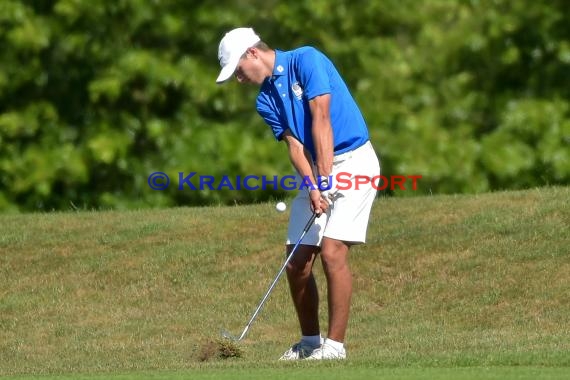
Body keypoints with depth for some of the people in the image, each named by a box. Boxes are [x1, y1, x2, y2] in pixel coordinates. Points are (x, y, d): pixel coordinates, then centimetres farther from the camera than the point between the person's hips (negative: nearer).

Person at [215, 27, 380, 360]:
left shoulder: (306, 60, -11)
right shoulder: (266, 101, 9)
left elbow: (321, 119, -19)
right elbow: (294, 144, -2)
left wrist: (325, 178, -24)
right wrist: (311, 187, -20)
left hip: (353, 161, -7)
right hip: (316, 172, 7)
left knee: (333, 252, -17)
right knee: (297, 262, 2)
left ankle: (335, 344, -13)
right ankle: (310, 341, 17)